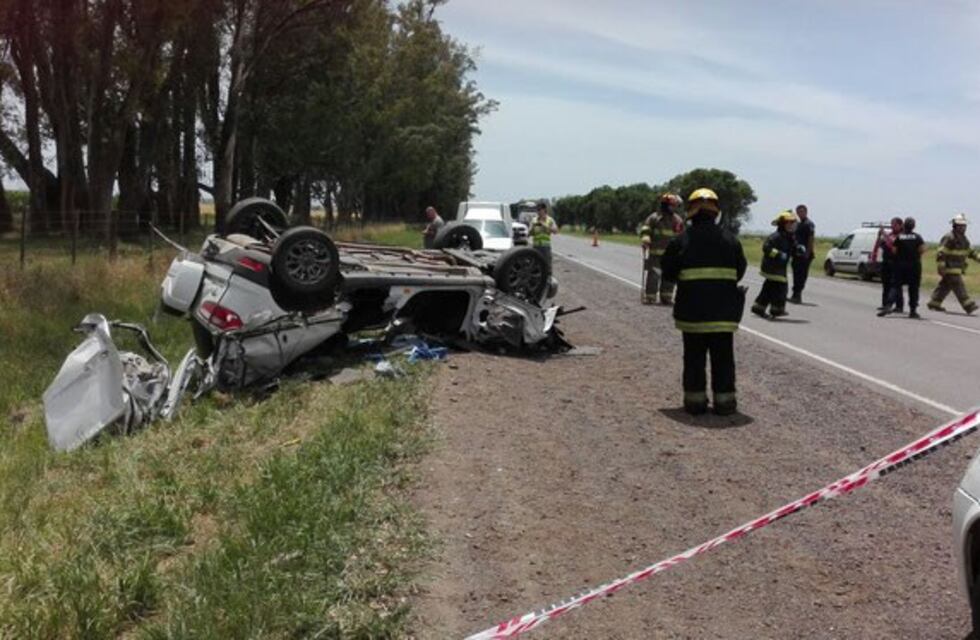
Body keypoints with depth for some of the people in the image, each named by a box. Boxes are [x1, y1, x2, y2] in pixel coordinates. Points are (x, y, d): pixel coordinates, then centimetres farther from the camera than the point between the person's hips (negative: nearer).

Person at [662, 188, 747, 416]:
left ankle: (695, 399, 10)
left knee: (694, 356, 9)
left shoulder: (681, 241, -7)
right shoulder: (730, 240, -1)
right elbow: (740, 271, 7)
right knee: (723, 356, 9)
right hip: (724, 311, 1)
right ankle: (724, 400, 10)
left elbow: (668, 272, 0)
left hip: (692, 309, -1)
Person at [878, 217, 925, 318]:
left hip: (900, 265, 0)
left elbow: (894, 251, -6)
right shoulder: (917, 237, -1)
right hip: (914, 265, 0)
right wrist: (916, 254, 8)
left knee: (895, 286, 1)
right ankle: (913, 310, 8)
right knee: (913, 288, 6)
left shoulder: (899, 237, -1)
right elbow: (923, 249, -10)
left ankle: (888, 305, -18)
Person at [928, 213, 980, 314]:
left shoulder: (964, 238, 13)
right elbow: (940, 253, -18)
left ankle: (934, 303, 21)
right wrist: (941, 268, -22)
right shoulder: (949, 238, -16)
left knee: (945, 286, 13)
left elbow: (969, 251, 25)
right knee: (959, 287, -11)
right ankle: (968, 306, -13)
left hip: (958, 268, 9)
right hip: (950, 268, -9)